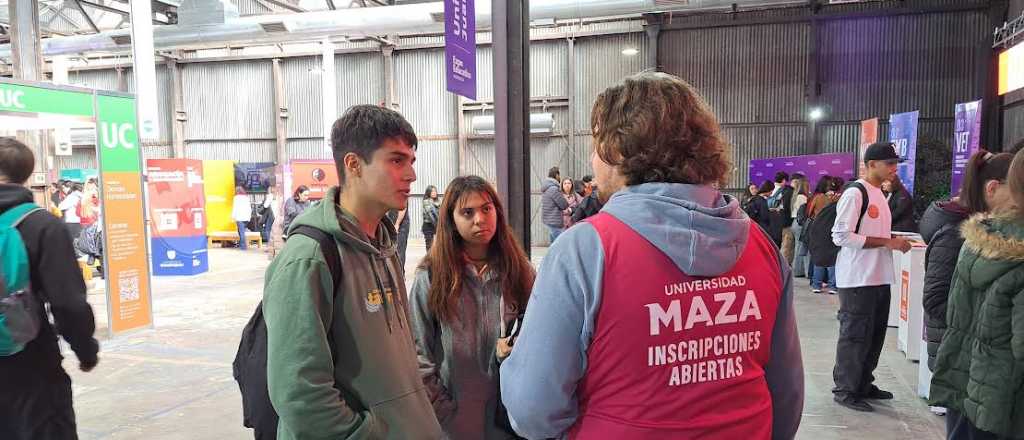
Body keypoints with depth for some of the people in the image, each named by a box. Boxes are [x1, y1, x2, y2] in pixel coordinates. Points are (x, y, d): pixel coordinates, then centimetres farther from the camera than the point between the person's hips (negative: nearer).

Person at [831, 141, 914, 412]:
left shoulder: (880, 194, 15)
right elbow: (841, 236, -20)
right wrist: (887, 242, -19)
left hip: (879, 278, 9)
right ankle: (845, 390, 10)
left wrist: (894, 240, 5)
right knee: (855, 336, -1)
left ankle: (863, 384, 29)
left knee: (875, 334, 16)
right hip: (858, 279, -9)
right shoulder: (855, 193, -14)